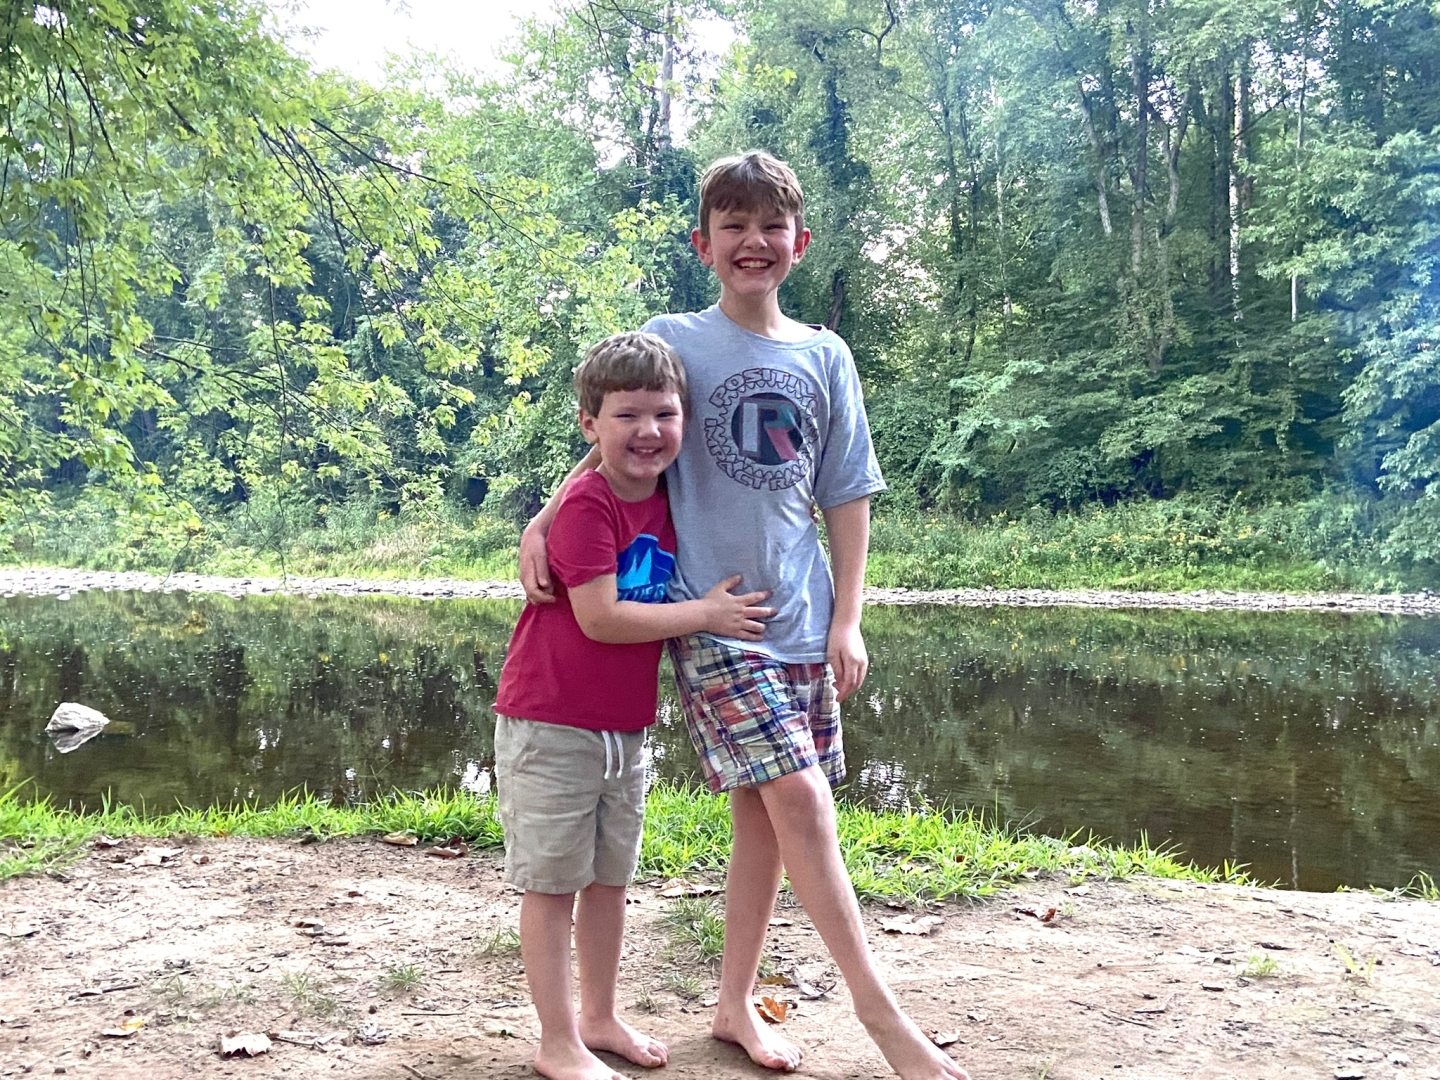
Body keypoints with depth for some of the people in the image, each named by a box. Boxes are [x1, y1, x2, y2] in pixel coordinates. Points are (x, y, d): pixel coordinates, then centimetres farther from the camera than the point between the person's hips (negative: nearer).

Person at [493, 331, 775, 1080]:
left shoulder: (670, 503, 4)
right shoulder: (587, 506, -18)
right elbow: (600, 618, -24)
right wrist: (704, 614, -18)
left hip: (624, 727, 7)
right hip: (551, 724, -7)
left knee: (610, 879, 17)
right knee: (553, 883, 4)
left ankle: (599, 1018, 33)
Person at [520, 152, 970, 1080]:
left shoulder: (825, 357, 7)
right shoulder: (672, 341, -1)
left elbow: (847, 498, 8)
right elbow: (614, 451, 6)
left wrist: (847, 621, 2)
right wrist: (542, 525, -11)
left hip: (801, 621, 4)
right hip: (710, 618, -4)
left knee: (764, 813, 9)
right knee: (799, 797, -12)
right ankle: (879, 1005, 1)